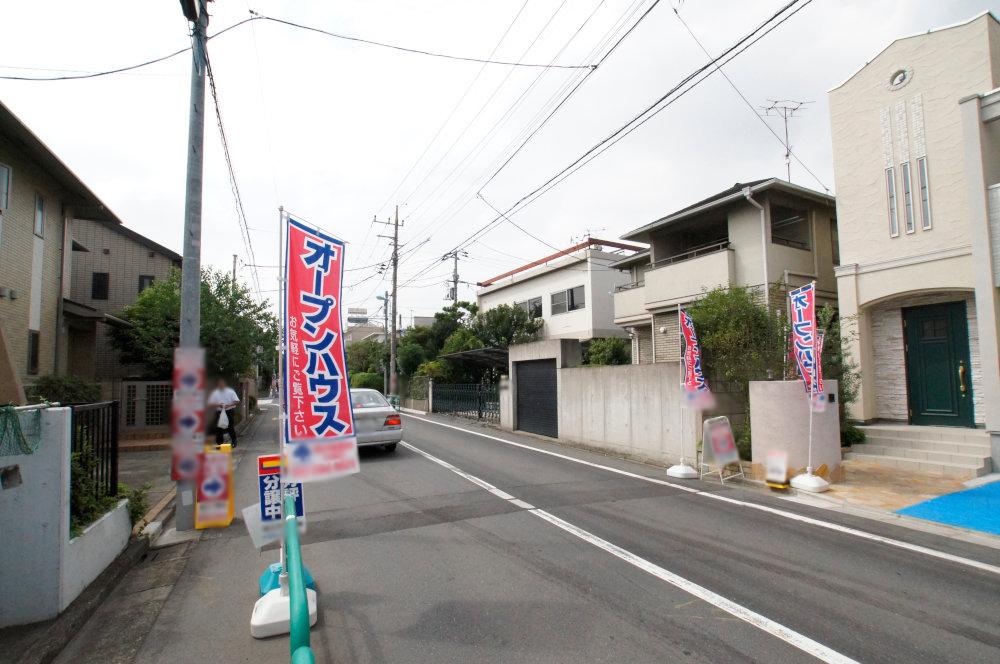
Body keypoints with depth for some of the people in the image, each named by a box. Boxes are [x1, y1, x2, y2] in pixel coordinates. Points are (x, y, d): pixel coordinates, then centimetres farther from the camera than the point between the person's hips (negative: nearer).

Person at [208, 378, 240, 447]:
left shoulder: (231, 391, 1)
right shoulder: (215, 393, 6)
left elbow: (237, 401, -1)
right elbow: (210, 403, 4)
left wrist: (229, 405, -17)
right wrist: (218, 405, -14)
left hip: (230, 412, -2)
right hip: (219, 412, 2)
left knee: (231, 427, -2)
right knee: (219, 428, 4)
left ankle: (234, 442, 9)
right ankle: (219, 443, 15)